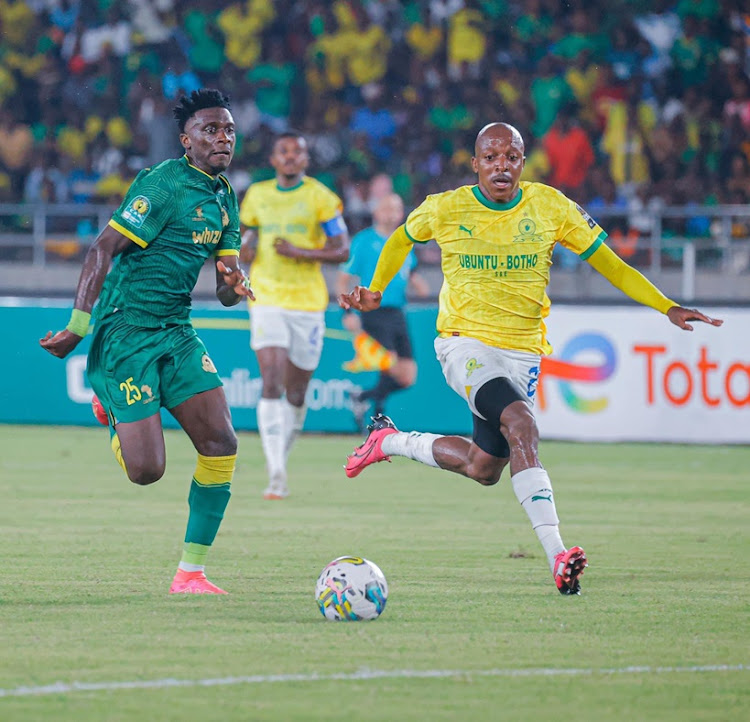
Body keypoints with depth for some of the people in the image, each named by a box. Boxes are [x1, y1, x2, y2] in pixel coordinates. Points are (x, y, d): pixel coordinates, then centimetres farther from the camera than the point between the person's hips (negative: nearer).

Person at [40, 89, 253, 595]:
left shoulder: (225, 199, 12)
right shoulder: (165, 185, -14)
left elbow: (225, 289, 15)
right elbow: (103, 249, -16)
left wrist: (236, 286, -10)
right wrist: (77, 329, -19)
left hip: (176, 332, 8)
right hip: (127, 330, -8)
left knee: (221, 445, -5)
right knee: (146, 470, -12)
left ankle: (192, 572, 5)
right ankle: (114, 409, 24)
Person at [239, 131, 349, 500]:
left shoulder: (321, 197, -2)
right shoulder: (257, 195, 7)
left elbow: (341, 250, -5)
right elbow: (247, 229, 24)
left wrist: (300, 252, -19)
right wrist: (244, 249, 1)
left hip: (308, 304, -1)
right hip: (267, 301, 1)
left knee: (295, 393, 8)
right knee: (272, 384, -16)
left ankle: (283, 452, 35)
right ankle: (276, 475, -22)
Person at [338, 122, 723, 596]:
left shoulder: (550, 207, -3)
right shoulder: (445, 210, -5)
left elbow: (606, 261, 1)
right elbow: (402, 240, 16)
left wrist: (667, 308, -7)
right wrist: (376, 291, 3)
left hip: (523, 352, 4)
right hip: (466, 344, -4)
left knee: (484, 468, 10)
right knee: (522, 426, -29)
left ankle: (391, 441, 38)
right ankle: (557, 555, -38)